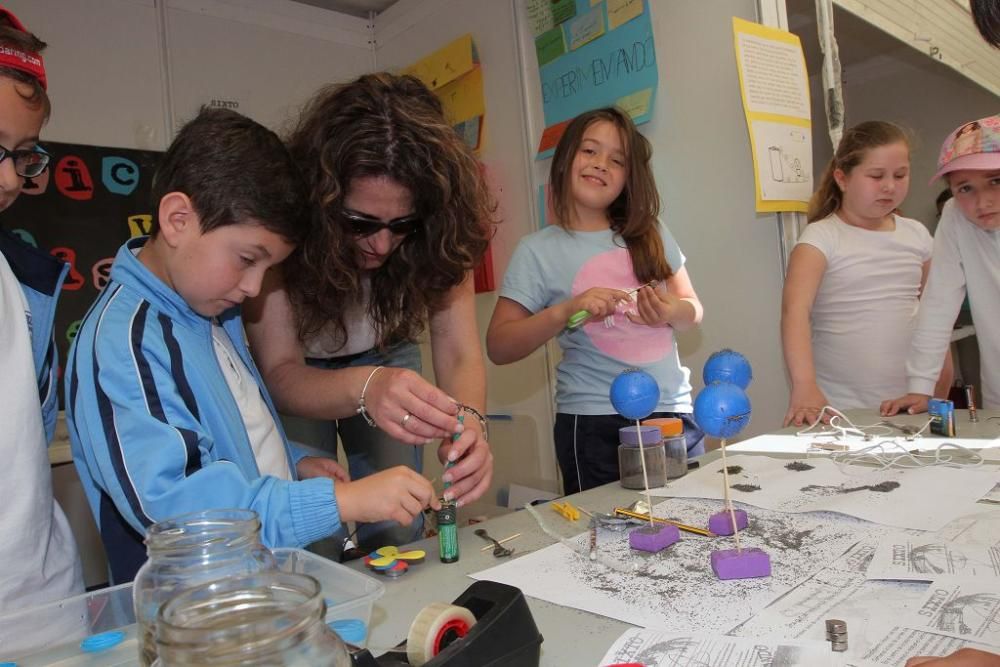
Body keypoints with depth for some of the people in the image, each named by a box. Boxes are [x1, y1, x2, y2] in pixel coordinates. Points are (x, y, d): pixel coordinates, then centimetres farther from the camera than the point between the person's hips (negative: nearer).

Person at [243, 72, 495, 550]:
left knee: (398, 538, 2)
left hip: (386, 357, 2)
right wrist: (364, 386, -53)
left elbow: (458, 352, -27)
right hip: (298, 373, -1)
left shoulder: (438, 229, -25)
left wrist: (468, 419, -49)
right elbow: (279, 373, -32)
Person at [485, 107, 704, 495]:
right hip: (595, 426, -4)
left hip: (674, 411, 4)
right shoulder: (539, 250, -4)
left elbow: (693, 310, 14)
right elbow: (498, 347, -7)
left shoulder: (651, 235, 7)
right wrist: (565, 311, -21)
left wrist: (672, 311, -9)